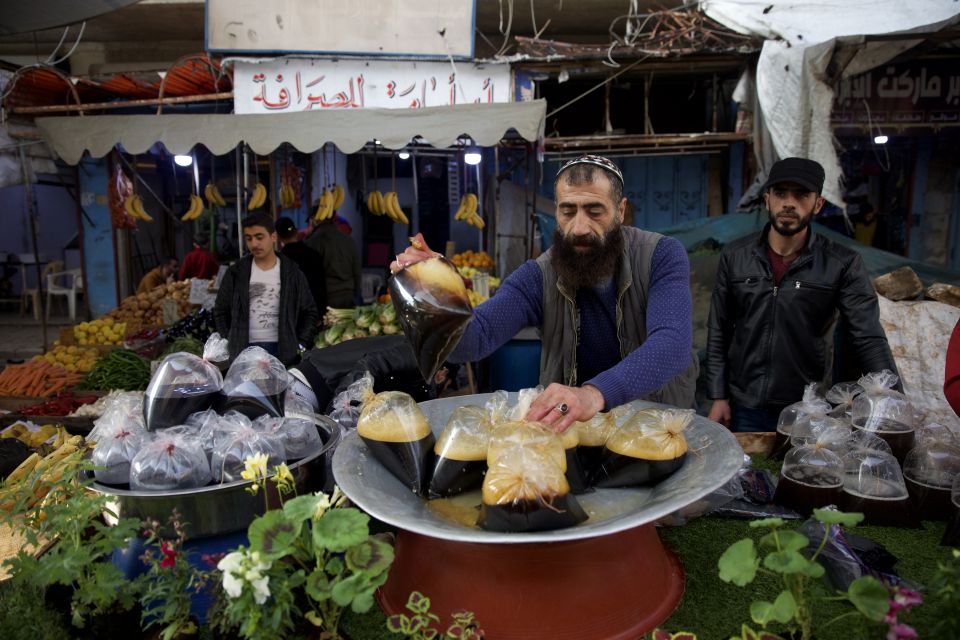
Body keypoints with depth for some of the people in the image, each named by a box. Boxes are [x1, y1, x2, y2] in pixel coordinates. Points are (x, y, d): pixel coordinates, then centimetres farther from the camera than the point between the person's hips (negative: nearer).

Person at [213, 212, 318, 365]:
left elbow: (309, 312, 8)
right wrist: (229, 344, 4)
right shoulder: (236, 272, 6)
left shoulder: (291, 272, 4)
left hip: (283, 350, 0)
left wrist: (301, 345, -1)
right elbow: (220, 311, 13)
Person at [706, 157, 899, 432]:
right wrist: (718, 396, 0)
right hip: (744, 409, 1)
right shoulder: (734, 256, -2)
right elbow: (719, 332, 2)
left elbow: (869, 339, -11)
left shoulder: (843, 264, -7)